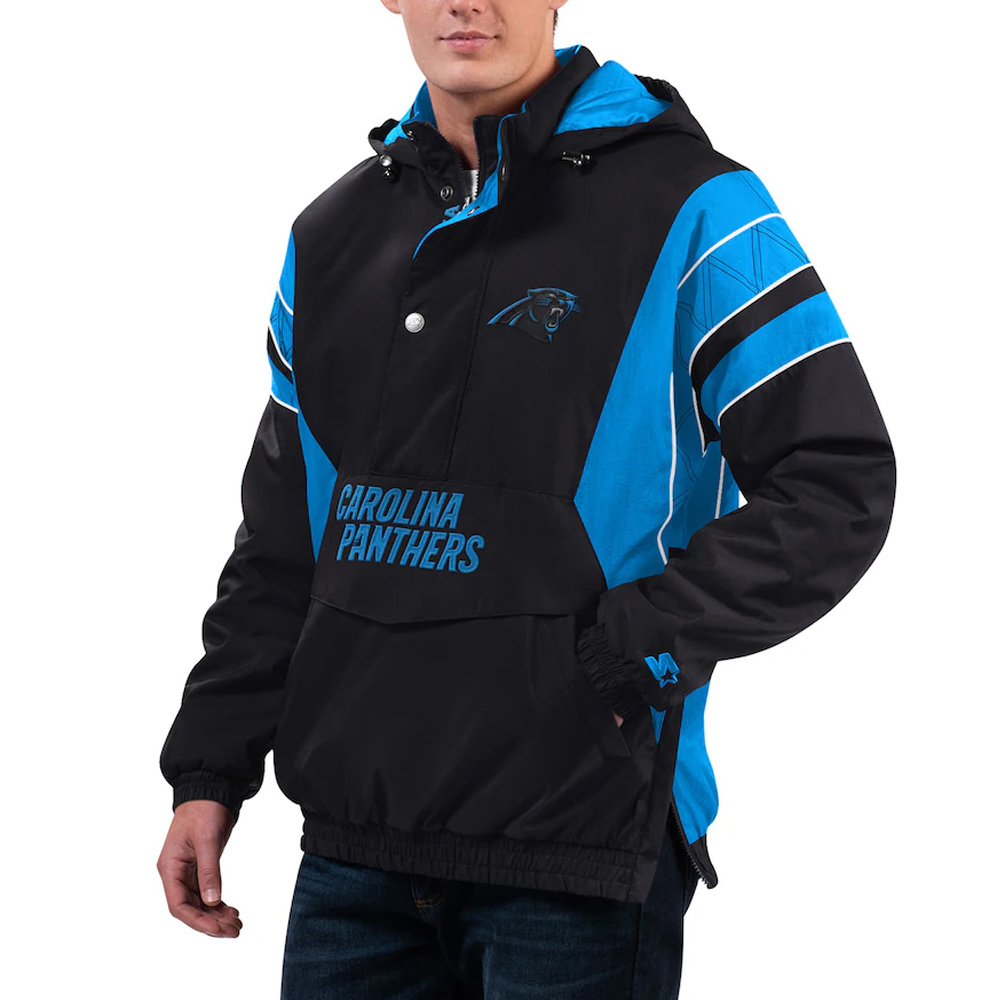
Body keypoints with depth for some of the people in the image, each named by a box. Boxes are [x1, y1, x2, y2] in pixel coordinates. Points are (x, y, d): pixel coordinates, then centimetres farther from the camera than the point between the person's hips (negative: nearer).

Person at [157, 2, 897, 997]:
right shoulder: (334, 236, 13)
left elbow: (838, 484, -8)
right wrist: (210, 771, 14)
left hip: (578, 851, -5)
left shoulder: (688, 208, -6)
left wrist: (625, 650, -15)